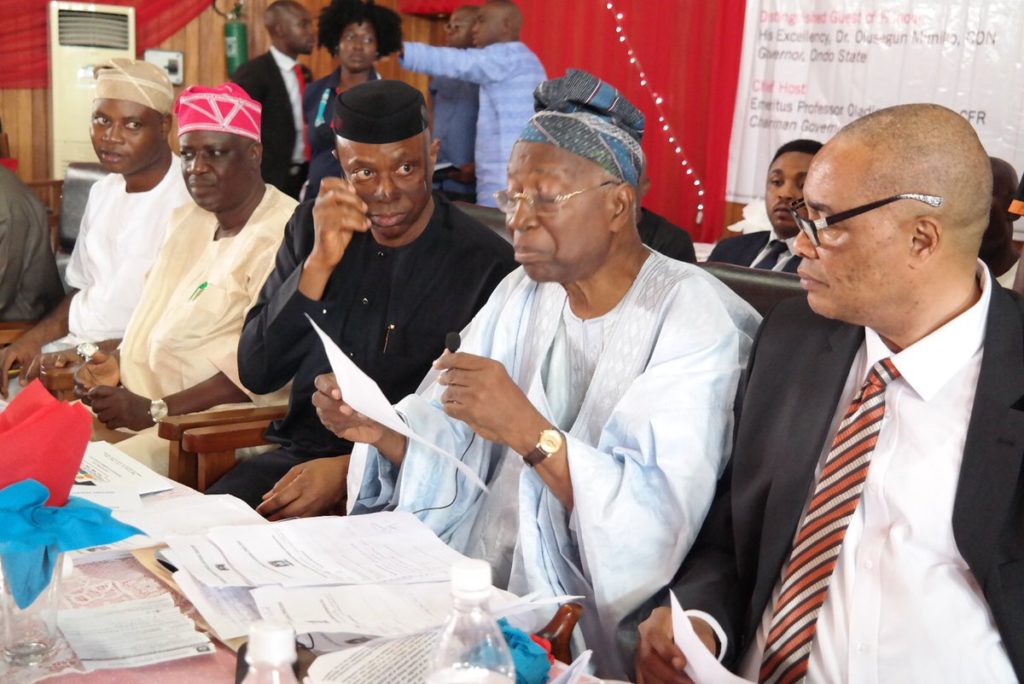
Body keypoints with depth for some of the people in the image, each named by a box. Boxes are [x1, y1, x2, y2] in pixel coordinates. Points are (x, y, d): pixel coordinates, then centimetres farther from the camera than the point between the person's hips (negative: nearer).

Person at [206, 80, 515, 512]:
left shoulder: (484, 264, -10)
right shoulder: (311, 228, 5)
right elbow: (257, 375, -1)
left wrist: (349, 469, -19)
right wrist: (319, 263, -14)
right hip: (299, 455, 5)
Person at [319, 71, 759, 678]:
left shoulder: (693, 320, -13)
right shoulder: (521, 295, 8)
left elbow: (660, 520, -22)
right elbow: (451, 444, 4)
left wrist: (530, 432, -32)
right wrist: (382, 431, -16)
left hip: (593, 621, -6)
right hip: (475, 576, 6)